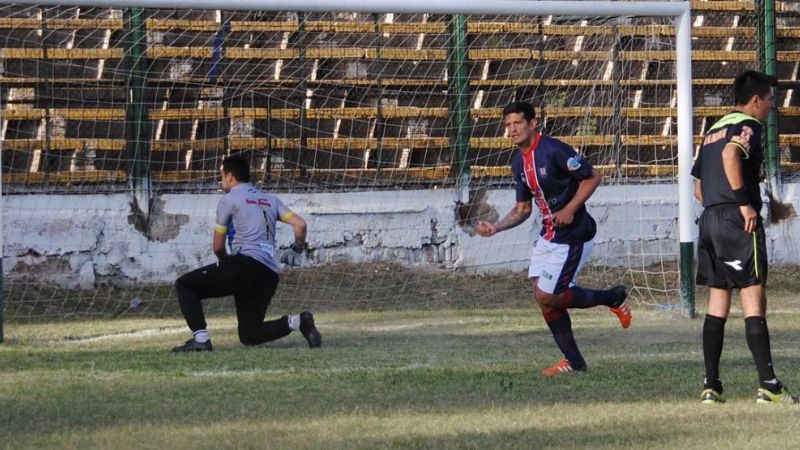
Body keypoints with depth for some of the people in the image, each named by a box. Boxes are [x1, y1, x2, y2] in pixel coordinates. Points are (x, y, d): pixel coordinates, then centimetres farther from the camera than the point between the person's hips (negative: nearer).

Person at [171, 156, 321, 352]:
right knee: (249, 335, 14)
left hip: (245, 264, -7)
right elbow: (300, 224, 14)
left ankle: (200, 339, -16)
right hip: (270, 275, 7)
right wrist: (296, 251, 33)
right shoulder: (271, 200, 23)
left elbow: (218, 247, 11)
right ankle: (297, 322, -7)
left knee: (185, 284, 1)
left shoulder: (229, 199, 6)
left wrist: (225, 261, 32)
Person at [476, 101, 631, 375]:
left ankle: (614, 298, 9)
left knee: (546, 296, -10)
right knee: (540, 293, 2)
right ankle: (573, 361, 10)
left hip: (573, 236, -9)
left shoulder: (553, 151, -18)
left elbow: (593, 177, -14)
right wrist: (495, 228, 2)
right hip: (548, 236, 9)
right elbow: (522, 209, 16)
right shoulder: (519, 163, 9)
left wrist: (570, 209, -22)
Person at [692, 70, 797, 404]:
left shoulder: (714, 129, 21)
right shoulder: (747, 125, -5)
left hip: (709, 218, 8)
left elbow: (699, 187, 22)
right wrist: (745, 203, -23)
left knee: (717, 304, 9)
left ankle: (711, 385, 6)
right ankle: (768, 385, -12)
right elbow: (730, 155, -26)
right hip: (738, 222, -8)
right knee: (754, 301, -9)